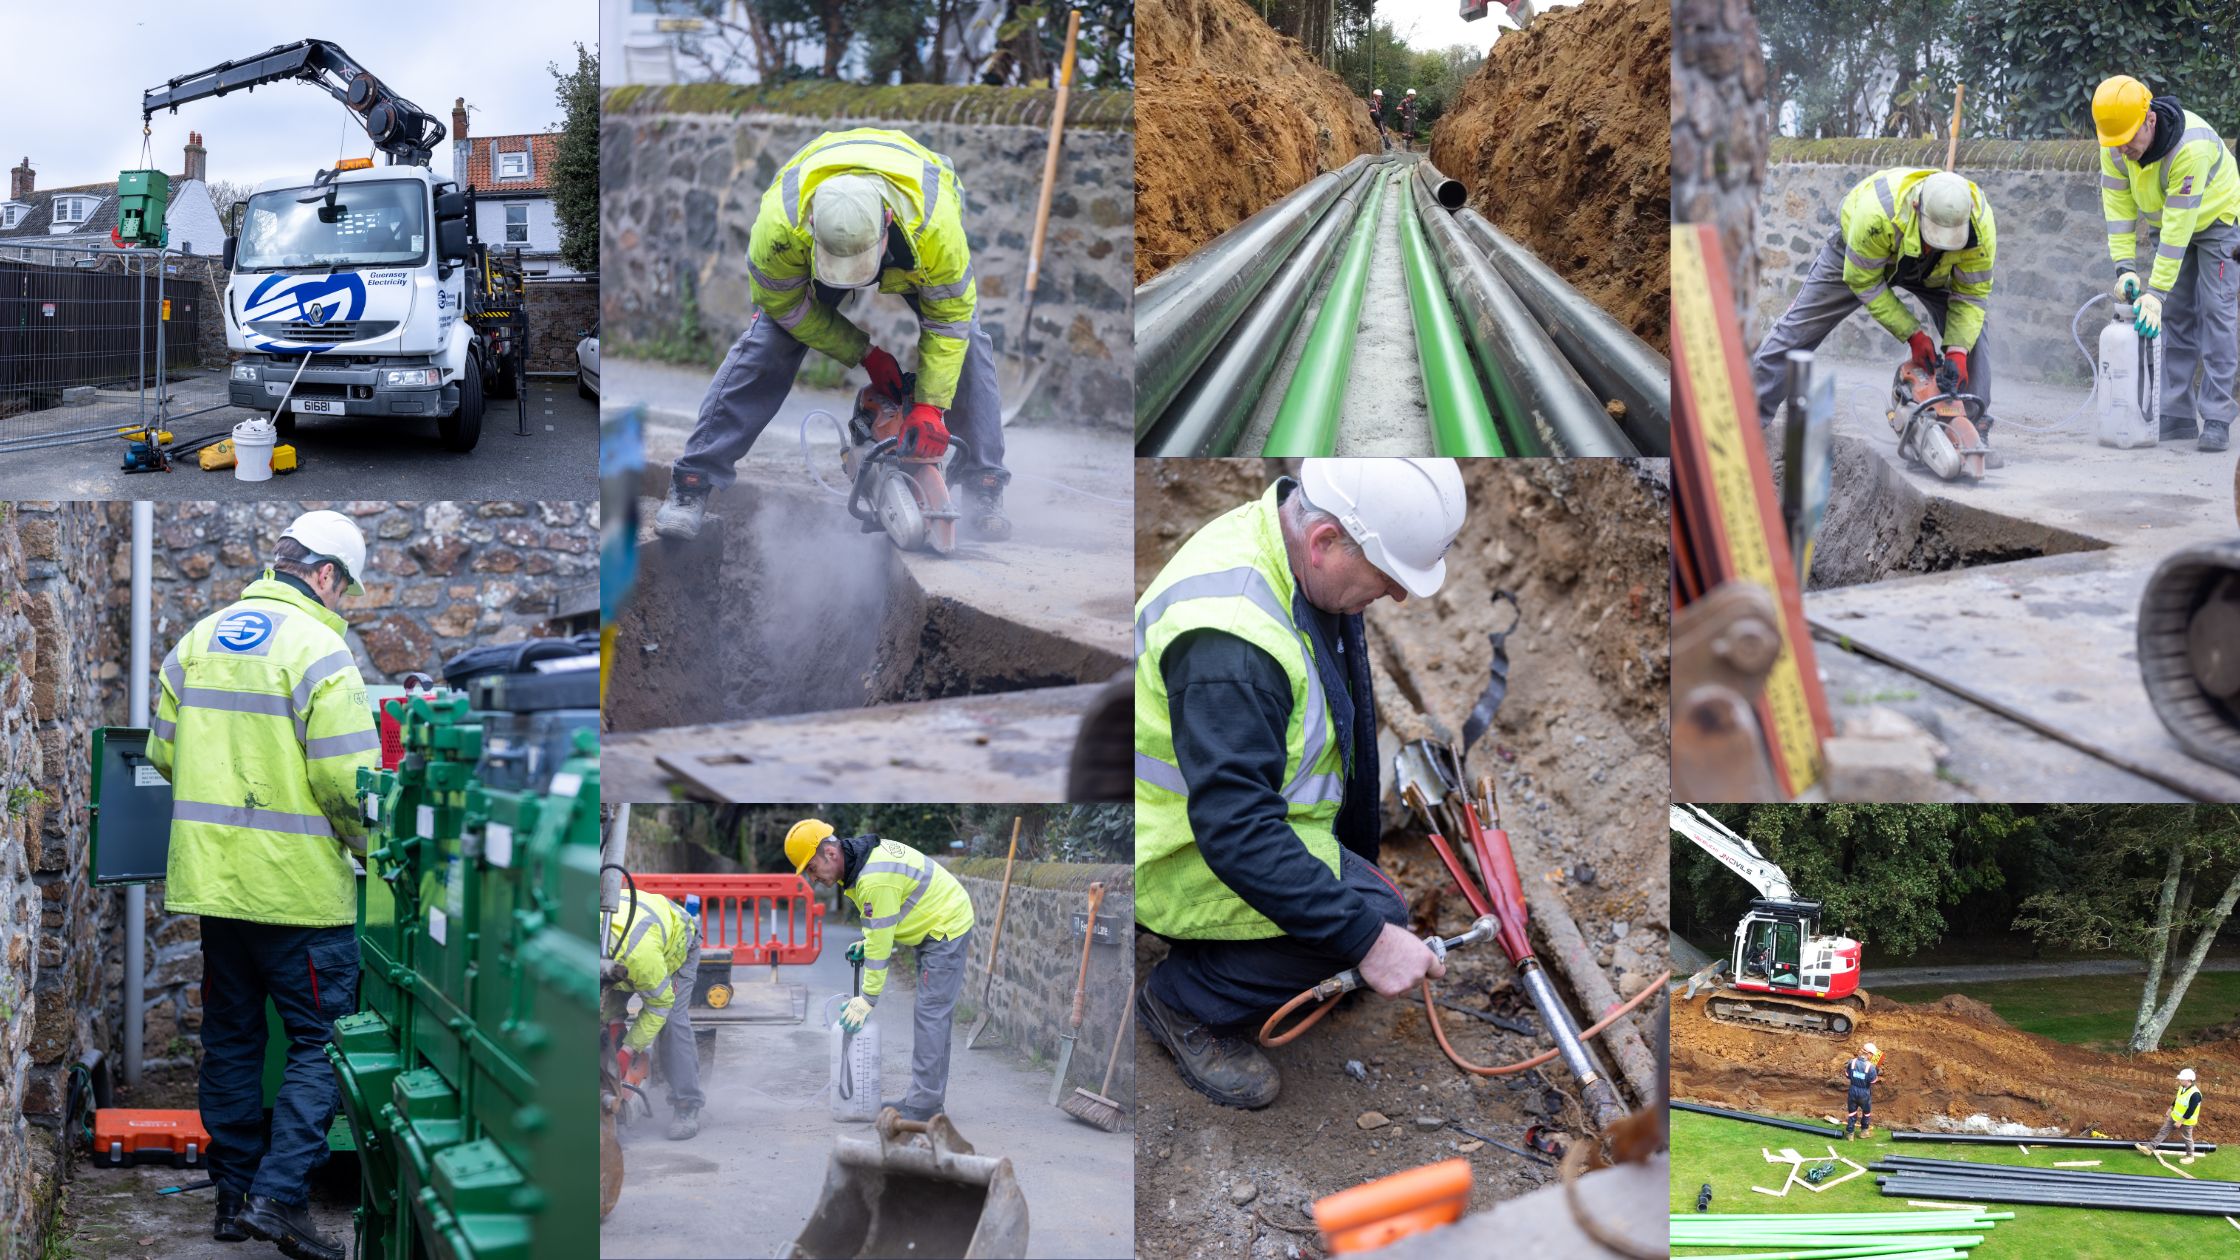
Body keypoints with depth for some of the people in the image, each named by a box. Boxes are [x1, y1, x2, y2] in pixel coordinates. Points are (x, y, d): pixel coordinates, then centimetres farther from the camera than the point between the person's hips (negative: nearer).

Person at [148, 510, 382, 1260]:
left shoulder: (200, 638, 9)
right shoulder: (319, 650, -13)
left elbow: (164, 751, 13)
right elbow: (347, 779, -18)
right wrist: (360, 840, 1)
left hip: (211, 878, 7)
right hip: (296, 882, -7)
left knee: (231, 1037, 16)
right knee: (320, 1040, 1)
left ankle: (234, 1195, 22)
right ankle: (278, 1197, -8)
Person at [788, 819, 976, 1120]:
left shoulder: (875, 880, -29)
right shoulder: (860, 856, 2)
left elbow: (880, 944, -25)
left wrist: (868, 999, -19)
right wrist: (866, 943, 2)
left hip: (946, 928, -11)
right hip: (935, 928, 11)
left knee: (930, 1015, -11)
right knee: (934, 1016, 13)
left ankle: (924, 1105, -10)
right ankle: (930, 1098, 19)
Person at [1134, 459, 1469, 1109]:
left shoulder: (1287, 547, -5)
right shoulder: (1228, 640, -36)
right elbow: (1237, 830, -37)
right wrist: (1368, 938, -35)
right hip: (1177, 853, -10)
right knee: (1370, 908, -20)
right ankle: (1186, 1004, -2)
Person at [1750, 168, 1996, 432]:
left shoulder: (1980, 224, -38)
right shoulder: (1879, 212, -47)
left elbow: (1972, 293, -24)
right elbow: (1864, 281, -32)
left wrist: (1957, 352, -36)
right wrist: (1913, 334, -32)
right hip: (1856, 255, -2)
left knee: (1972, 327, -14)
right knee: (1800, 326, 0)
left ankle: (1975, 423, 0)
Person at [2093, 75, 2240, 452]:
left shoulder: (2192, 145, -39)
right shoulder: (2115, 146, -20)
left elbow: (2179, 225, -38)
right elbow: (2117, 206, -14)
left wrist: (2156, 291, -38)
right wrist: (2125, 266, -24)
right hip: (2169, 223, 6)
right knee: (2173, 316, 3)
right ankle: (2177, 415, 7)